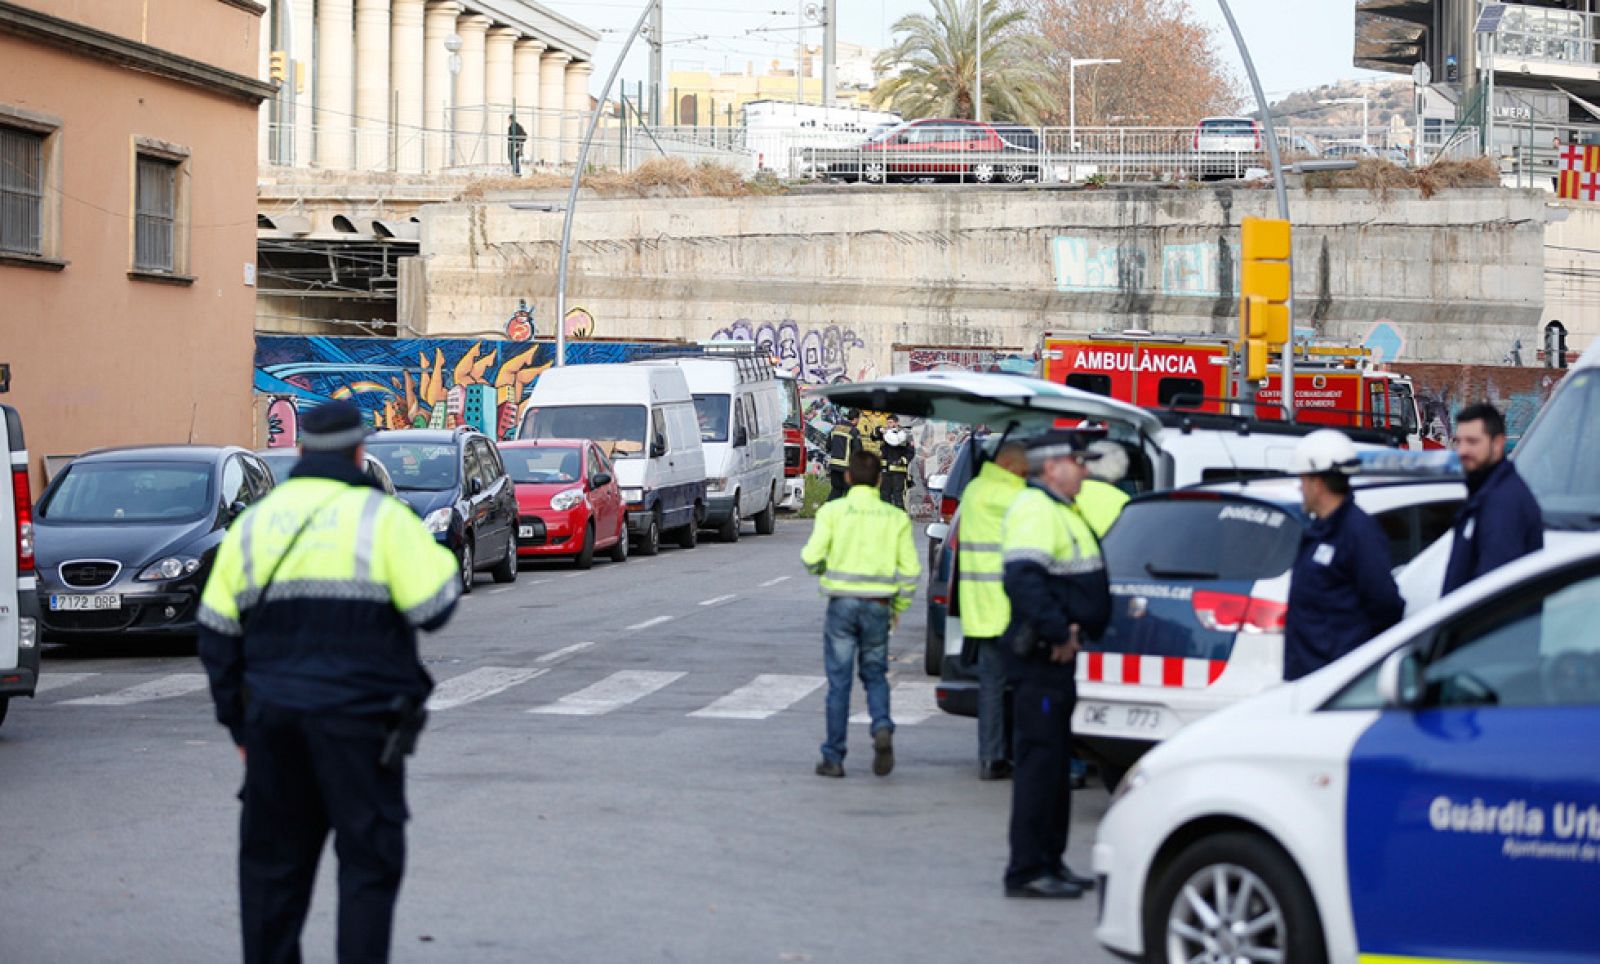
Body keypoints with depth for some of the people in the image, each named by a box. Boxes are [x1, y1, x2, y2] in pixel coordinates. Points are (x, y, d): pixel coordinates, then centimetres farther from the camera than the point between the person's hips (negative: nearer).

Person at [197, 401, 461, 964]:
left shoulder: (252, 524, 10)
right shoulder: (382, 517, -6)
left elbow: (217, 636, 11)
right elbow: (434, 607, -9)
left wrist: (239, 722, 17)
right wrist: (442, 558, 11)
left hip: (274, 719, 5)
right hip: (358, 722, -4)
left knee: (274, 860, 13)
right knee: (369, 860, 2)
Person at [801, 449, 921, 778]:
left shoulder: (833, 511, -4)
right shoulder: (895, 517, 2)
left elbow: (811, 557, -9)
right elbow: (910, 568, 1)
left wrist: (823, 568, 15)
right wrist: (898, 608, 14)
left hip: (842, 602, -1)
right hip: (878, 605, 1)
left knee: (839, 681, 4)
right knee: (875, 674, 16)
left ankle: (833, 757, 6)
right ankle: (882, 728, -11)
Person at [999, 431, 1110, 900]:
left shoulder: (1058, 510, 20)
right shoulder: (1034, 510, -14)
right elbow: (1024, 579, -27)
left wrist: (1074, 629, 10)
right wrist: (1058, 632, -26)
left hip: (1059, 656, 11)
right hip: (1040, 656, -11)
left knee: (1056, 760, 15)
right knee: (1041, 759, -9)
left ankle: (1049, 860, 22)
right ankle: (1027, 870, -8)